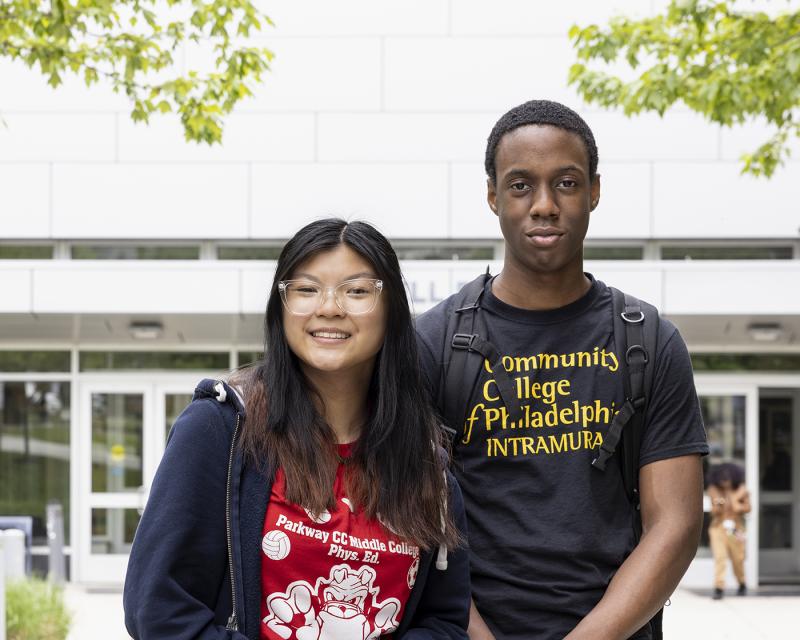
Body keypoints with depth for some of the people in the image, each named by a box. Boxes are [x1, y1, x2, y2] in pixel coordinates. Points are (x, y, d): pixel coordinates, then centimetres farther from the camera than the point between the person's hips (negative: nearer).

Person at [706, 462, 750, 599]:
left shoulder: (741, 489, -2)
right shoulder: (713, 490, -2)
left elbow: (748, 507, 8)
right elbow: (714, 512, -1)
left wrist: (740, 507, -12)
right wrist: (717, 505, -22)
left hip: (736, 528, 1)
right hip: (718, 527, -1)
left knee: (738, 559, 8)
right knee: (719, 557, -14)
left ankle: (742, 583, 33)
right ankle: (719, 587, -16)